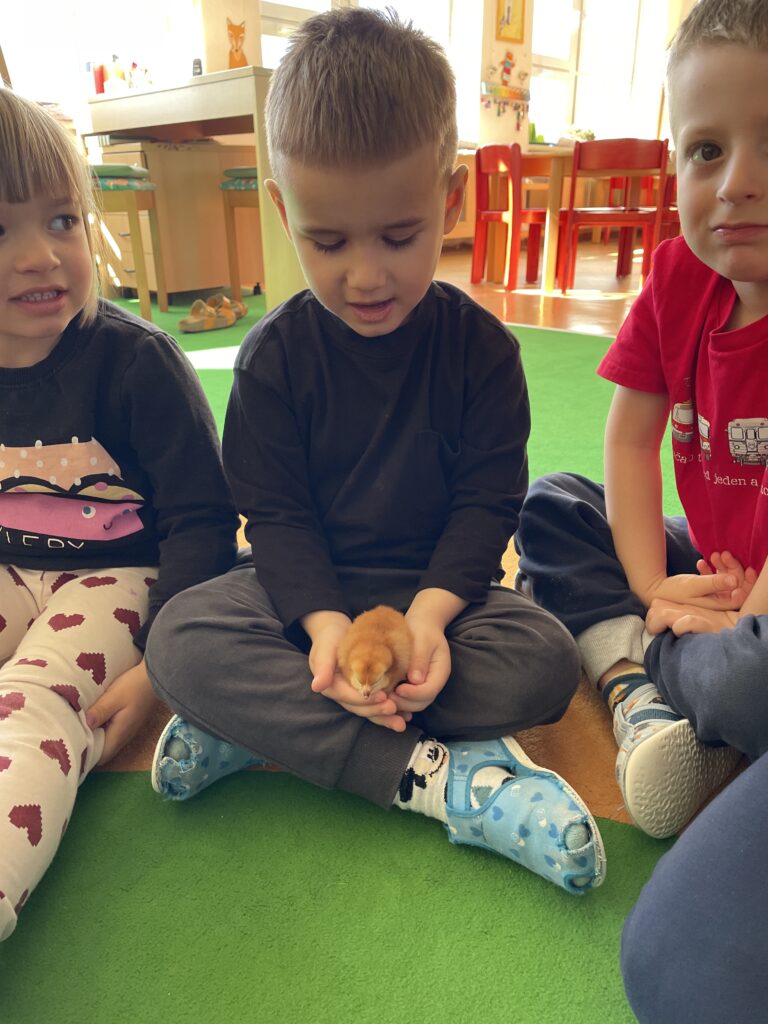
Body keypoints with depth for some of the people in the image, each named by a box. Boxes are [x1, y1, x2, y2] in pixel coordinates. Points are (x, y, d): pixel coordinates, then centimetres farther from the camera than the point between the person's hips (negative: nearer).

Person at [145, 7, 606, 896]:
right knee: (178, 641, -25)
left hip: (439, 583, 1)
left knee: (545, 662, -27)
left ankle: (269, 724, -20)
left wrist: (431, 609, -25)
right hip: (309, 584, 0)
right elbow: (275, 513, -7)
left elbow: (486, 503, -7)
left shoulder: (480, 348, -7)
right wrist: (323, 620, -25)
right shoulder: (273, 356, -6)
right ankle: (431, 772, -27)